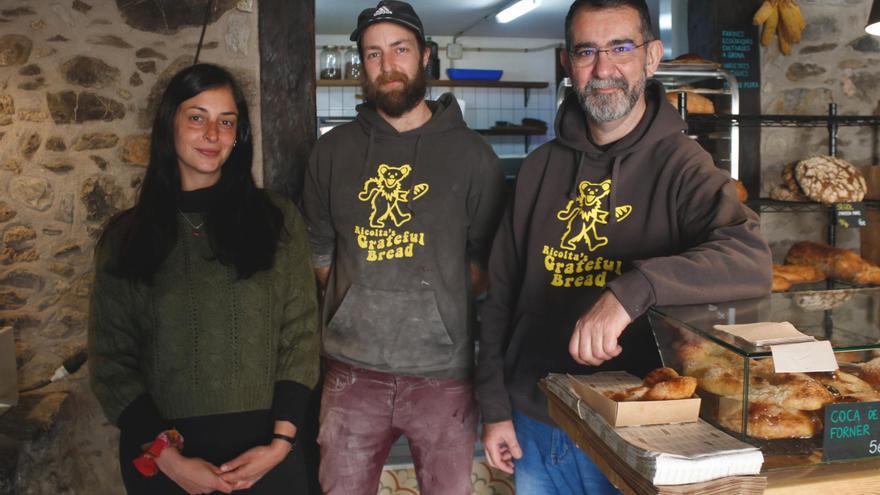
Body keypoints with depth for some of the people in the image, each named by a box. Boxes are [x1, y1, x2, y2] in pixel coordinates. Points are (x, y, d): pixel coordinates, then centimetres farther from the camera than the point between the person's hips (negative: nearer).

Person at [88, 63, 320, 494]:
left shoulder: (277, 220, 0)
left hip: (262, 450, 0)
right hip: (159, 456, 1)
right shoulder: (124, 236, 1)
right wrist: (166, 455, -11)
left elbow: (300, 337, -2)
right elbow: (110, 360, -1)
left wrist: (280, 441, -11)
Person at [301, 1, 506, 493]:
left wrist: (439, 304, -6)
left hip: (443, 372, -1)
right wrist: (359, 302, 4)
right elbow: (318, 248, 13)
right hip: (352, 369, 2)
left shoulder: (471, 153, 1)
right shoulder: (333, 151, 8)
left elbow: (488, 259, 3)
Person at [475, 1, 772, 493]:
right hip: (533, 423, 4)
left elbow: (752, 260, -26)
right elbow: (503, 292, 5)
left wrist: (631, 291, -39)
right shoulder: (541, 168, 2)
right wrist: (495, 407, 4)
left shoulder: (680, 166, -10)